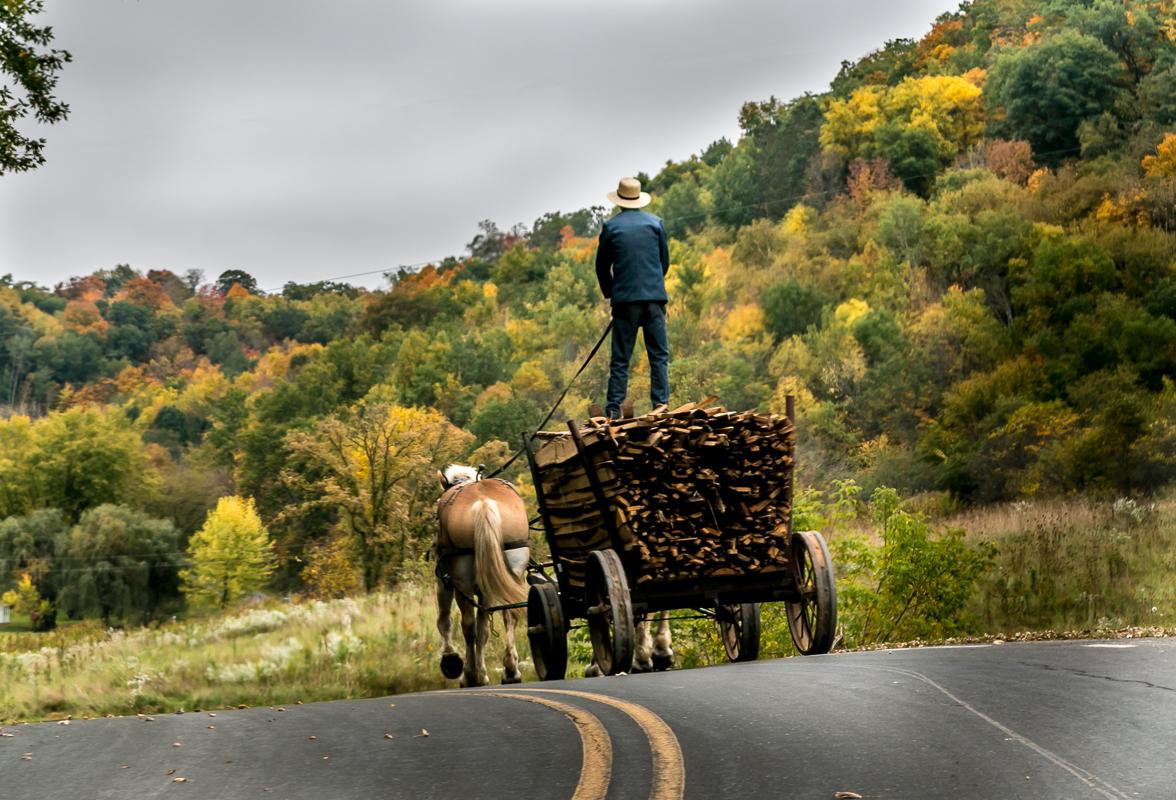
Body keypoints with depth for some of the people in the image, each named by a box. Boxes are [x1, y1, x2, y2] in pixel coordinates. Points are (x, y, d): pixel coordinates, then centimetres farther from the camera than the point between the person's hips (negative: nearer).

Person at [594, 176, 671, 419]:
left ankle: (613, 411, -1)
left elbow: (602, 266, 8)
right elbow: (665, 261, 12)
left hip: (625, 299, -1)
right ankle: (661, 406, -1)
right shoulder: (655, 223, 5)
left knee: (620, 359, 2)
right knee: (659, 356, 5)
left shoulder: (611, 227, 1)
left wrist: (610, 293, 22)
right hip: (655, 298, 1)